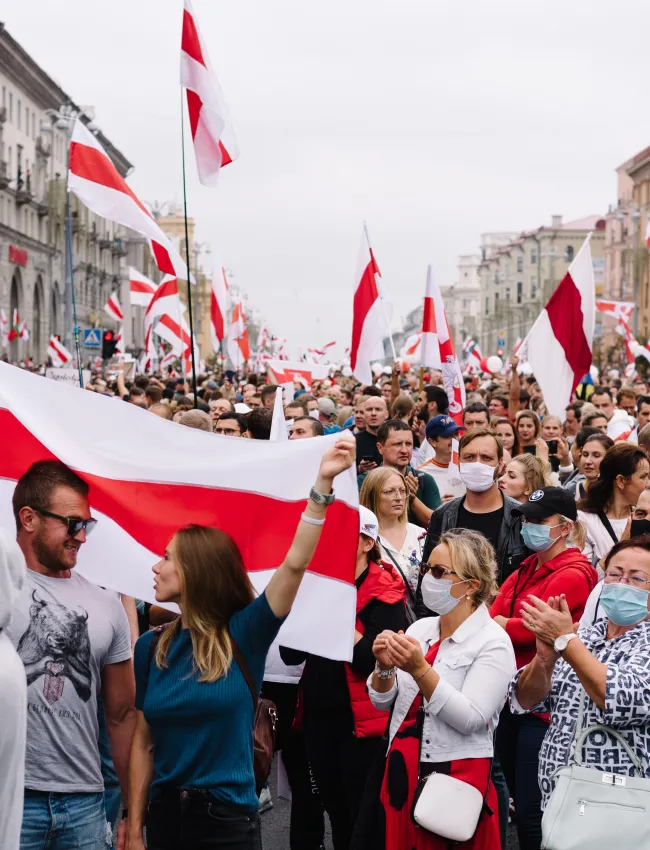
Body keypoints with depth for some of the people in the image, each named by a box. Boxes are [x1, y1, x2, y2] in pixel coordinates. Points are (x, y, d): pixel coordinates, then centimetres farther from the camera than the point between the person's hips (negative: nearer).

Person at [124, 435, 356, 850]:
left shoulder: (243, 634, -8)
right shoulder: (152, 646, 2)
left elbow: (295, 563, -19)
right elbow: (143, 742, 4)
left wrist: (323, 483, -25)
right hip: (164, 813, 3)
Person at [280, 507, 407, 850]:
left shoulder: (384, 594, -10)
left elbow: (380, 661, -21)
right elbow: (291, 653, 4)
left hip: (362, 721, -6)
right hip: (319, 717, 6)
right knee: (336, 811, 16)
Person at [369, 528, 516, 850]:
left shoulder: (493, 643, -10)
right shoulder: (420, 628, 7)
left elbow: (470, 720, -20)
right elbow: (383, 703, 10)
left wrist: (419, 669, -27)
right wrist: (385, 668, -10)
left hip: (457, 778, -6)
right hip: (401, 772, 6)